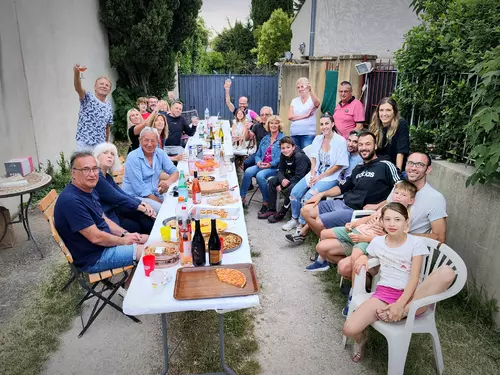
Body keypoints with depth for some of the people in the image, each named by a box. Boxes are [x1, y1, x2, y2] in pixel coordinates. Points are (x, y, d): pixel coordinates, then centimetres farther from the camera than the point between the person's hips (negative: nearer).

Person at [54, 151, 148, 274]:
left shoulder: (90, 191, 4)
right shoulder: (71, 200, -28)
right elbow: (96, 237, -27)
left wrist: (125, 234, 0)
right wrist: (123, 241, -12)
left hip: (106, 241, 10)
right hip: (93, 256, -10)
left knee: (147, 239, 11)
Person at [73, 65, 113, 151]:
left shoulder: (109, 106, 11)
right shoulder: (88, 98, -2)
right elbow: (78, 88, -23)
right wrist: (76, 73, -42)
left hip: (100, 145, 5)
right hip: (84, 143, -4)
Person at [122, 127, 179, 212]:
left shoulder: (160, 153, 4)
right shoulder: (133, 158, -11)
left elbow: (175, 172, 5)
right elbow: (140, 189, -16)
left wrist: (168, 181, -19)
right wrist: (160, 202, -19)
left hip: (155, 195, 5)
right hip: (135, 197, -5)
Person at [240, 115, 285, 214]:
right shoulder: (265, 138, 19)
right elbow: (258, 154, 21)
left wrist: (270, 164, -19)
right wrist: (258, 161, -2)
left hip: (275, 167, -5)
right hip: (262, 165, 5)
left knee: (260, 175, -33)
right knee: (248, 171, -23)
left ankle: (266, 203, -18)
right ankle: (241, 198, -18)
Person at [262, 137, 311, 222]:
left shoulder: (300, 156, -27)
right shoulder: (283, 155, -5)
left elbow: (299, 177, -30)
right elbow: (281, 170, -1)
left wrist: (282, 186, -26)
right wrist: (282, 179, -26)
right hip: (291, 176, 8)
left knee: (291, 188, -36)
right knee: (271, 181, -3)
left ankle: (282, 213, -17)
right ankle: (271, 209, 0)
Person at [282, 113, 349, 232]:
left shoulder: (340, 141, -12)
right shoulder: (318, 139, 6)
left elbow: (339, 165, -12)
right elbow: (313, 159, 11)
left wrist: (320, 177, -13)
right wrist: (312, 175, -6)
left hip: (330, 177, -6)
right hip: (315, 173, 6)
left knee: (308, 196, -25)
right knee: (294, 192, -10)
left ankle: (302, 224, -5)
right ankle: (294, 219, 13)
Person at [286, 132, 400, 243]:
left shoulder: (385, 166, -7)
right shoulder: (358, 169, 16)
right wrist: (321, 194, 13)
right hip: (342, 203, 8)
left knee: (318, 223, -18)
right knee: (306, 210, 4)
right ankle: (302, 233, 30)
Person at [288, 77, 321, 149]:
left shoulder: (312, 100, 2)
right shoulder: (294, 101, 13)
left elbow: (317, 103, -23)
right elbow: (290, 116, 0)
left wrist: (310, 90, -38)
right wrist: (305, 115, -9)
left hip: (308, 134, -4)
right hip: (294, 133, 4)